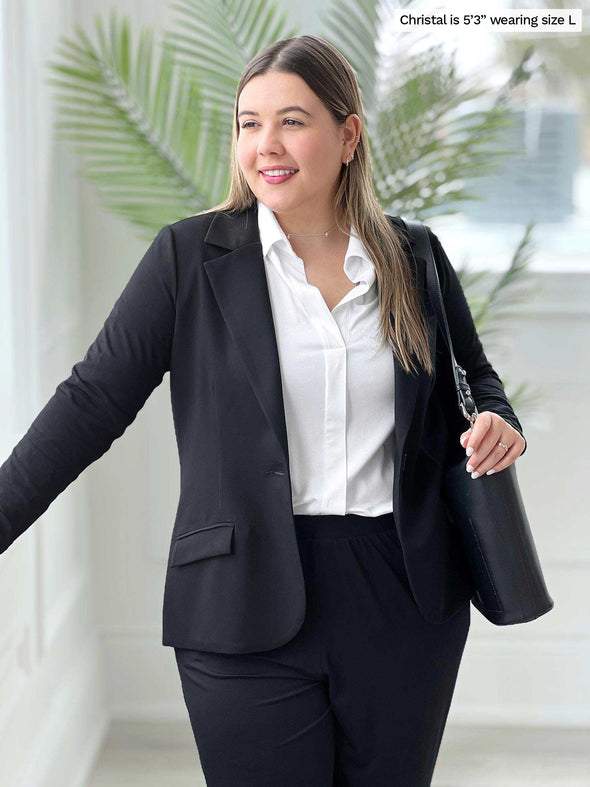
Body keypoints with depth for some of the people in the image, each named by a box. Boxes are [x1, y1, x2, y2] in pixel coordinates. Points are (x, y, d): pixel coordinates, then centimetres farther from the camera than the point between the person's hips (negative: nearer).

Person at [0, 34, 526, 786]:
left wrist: (500, 425, -4)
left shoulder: (412, 258, 6)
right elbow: (92, 401, -3)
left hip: (406, 600, 3)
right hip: (251, 607, -2)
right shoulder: (189, 255, -2)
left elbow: (475, 379, 19)